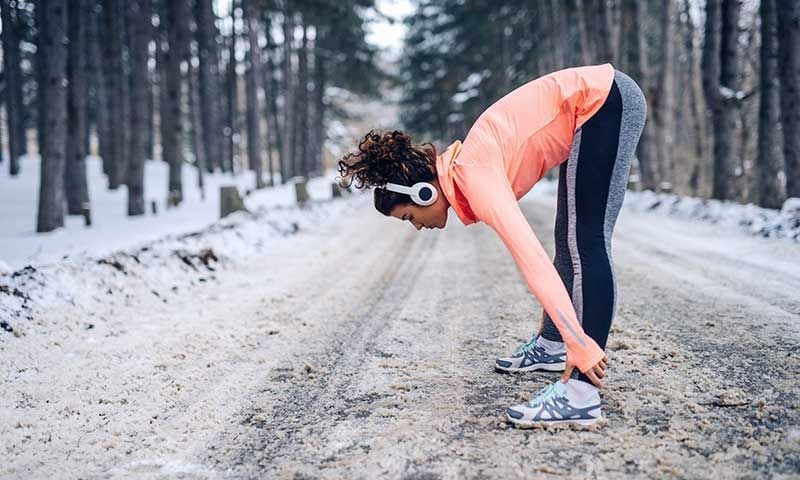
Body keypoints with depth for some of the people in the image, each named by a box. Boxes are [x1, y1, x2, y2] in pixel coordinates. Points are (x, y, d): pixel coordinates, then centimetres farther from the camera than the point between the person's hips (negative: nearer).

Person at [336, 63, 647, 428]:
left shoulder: (474, 178, -21)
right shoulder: (464, 172, 5)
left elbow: (531, 258, -29)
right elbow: (529, 252, 12)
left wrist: (582, 346, -30)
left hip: (609, 103, -9)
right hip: (596, 101, 9)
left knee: (586, 244, -14)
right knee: (569, 241, 15)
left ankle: (582, 395, -16)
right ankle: (550, 344, 29)